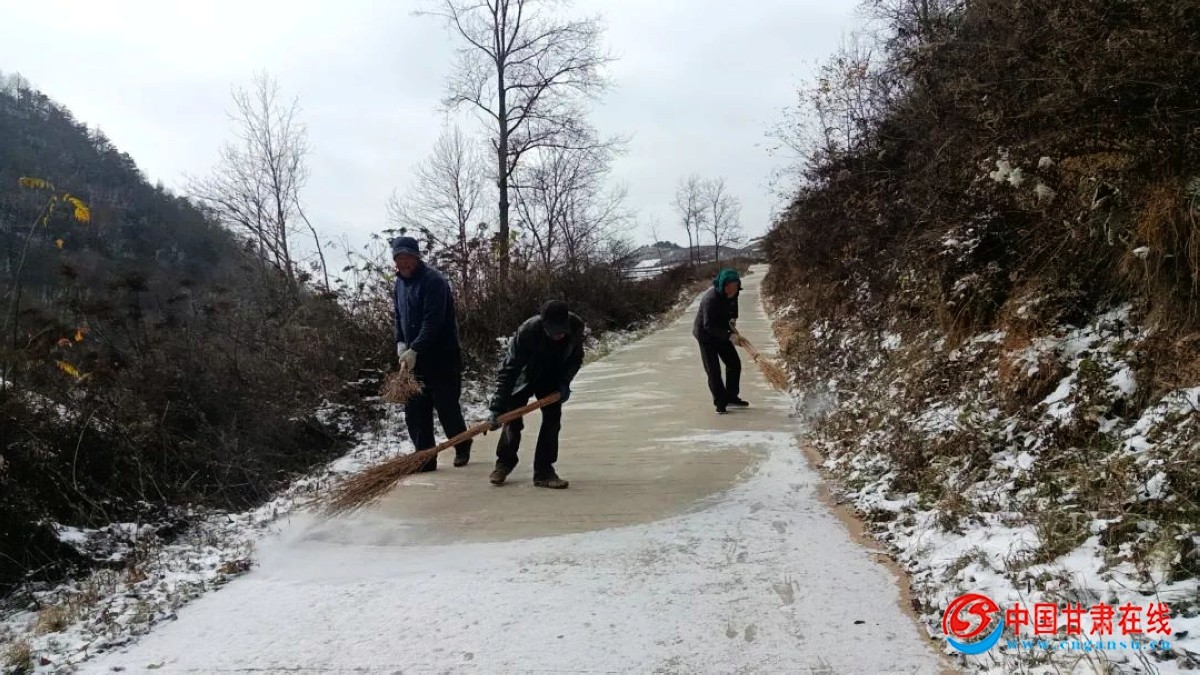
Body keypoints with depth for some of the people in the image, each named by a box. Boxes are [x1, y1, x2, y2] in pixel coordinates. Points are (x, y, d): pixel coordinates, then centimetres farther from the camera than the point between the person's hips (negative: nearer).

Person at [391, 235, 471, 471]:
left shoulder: (433, 280, -15)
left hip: (442, 356, -7)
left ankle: (462, 448, 23)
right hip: (414, 356, 7)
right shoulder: (400, 282, 11)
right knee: (415, 410, 4)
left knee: (447, 407, 0)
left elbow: (433, 321, -23)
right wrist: (401, 343, 1)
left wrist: (415, 349, -29)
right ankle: (425, 458, 12)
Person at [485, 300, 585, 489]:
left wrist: (565, 382, -16)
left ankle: (543, 471, 0)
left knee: (552, 418, -6)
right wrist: (497, 408, -37)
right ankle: (504, 463, 18)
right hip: (524, 377, -3)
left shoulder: (576, 327, -27)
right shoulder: (527, 331, -38)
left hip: (552, 379, 3)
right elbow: (509, 369, -35)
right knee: (513, 418, -4)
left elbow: (576, 358, -4)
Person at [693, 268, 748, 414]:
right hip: (706, 334, -7)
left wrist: (732, 321, -5)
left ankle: (731, 397, 24)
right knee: (713, 370, -7)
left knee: (735, 364, 9)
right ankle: (720, 403, 4)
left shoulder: (732, 294, -10)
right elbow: (709, 326, -33)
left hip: (722, 333, 8)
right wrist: (729, 335, -36)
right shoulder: (711, 299, -34)